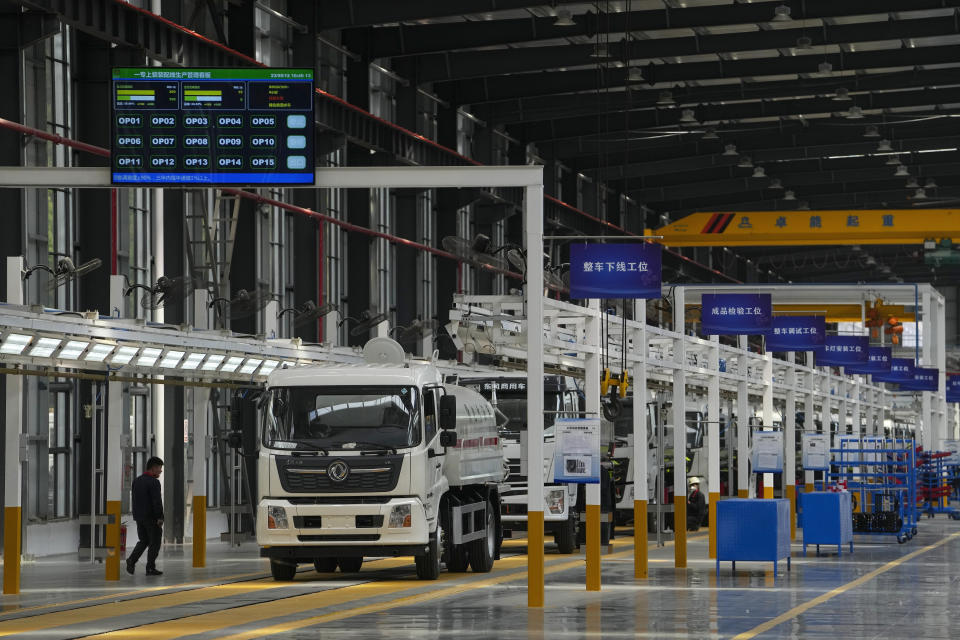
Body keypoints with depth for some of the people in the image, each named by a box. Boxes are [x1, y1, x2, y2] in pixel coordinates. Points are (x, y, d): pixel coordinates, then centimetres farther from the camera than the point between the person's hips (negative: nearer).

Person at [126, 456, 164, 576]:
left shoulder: (137, 481, 11)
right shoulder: (154, 482, -15)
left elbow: (134, 499, 13)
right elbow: (157, 502, -19)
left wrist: (137, 514, 16)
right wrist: (160, 517, -16)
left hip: (139, 517, 7)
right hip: (151, 517, -7)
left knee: (143, 541, 16)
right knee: (154, 542, 4)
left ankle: (132, 560, -3)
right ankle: (150, 568, 4)